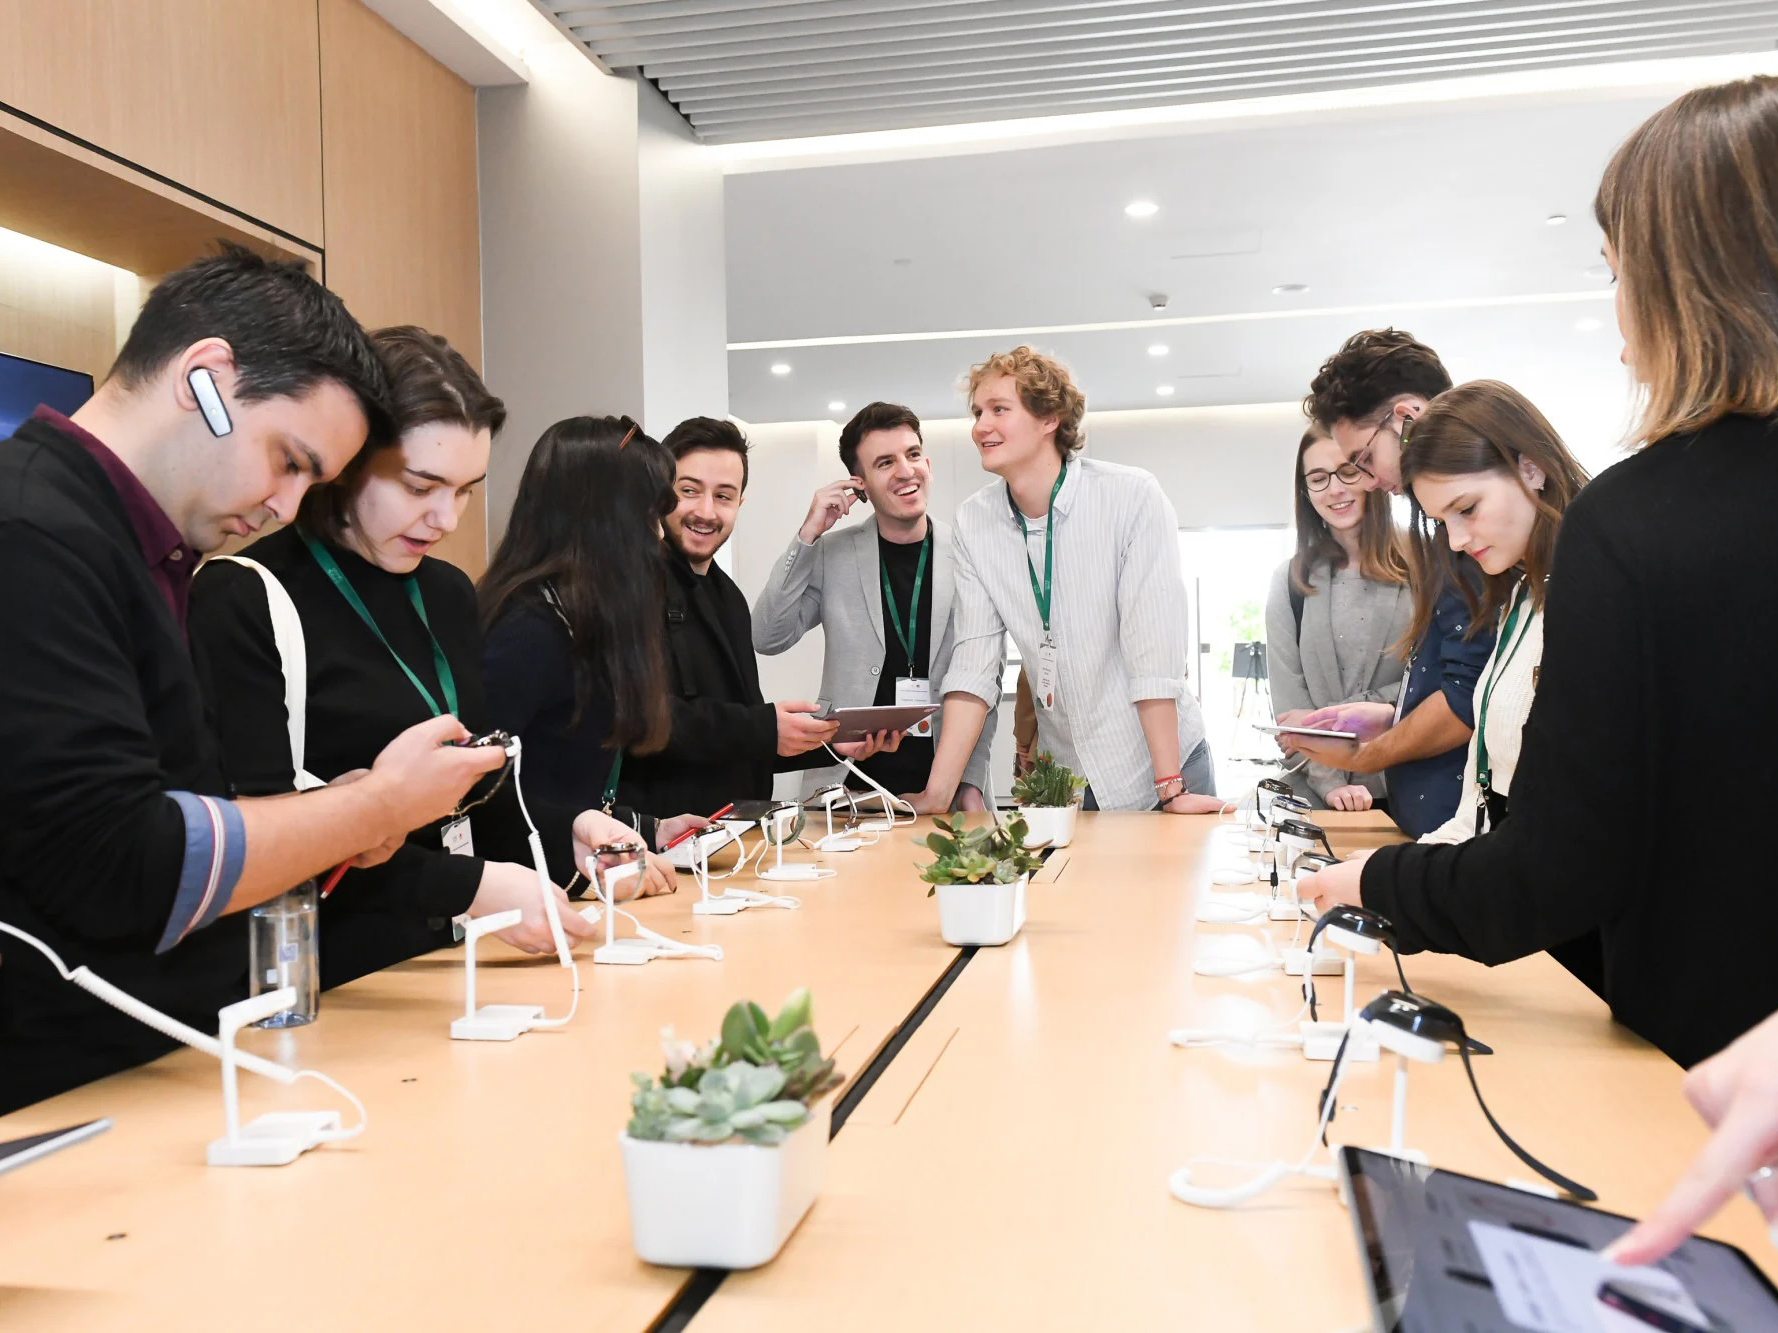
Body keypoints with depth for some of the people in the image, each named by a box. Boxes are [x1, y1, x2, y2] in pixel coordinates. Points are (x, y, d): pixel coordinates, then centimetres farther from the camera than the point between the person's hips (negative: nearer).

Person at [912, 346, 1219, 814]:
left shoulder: (1132, 497, -15)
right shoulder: (974, 522, -3)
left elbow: (1152, 650, -19)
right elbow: (974, 661, -7)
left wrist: (1170, 789, -20)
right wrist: (938, 793, -15)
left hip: (1154, 765, -3)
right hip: (1066, 776, 3)